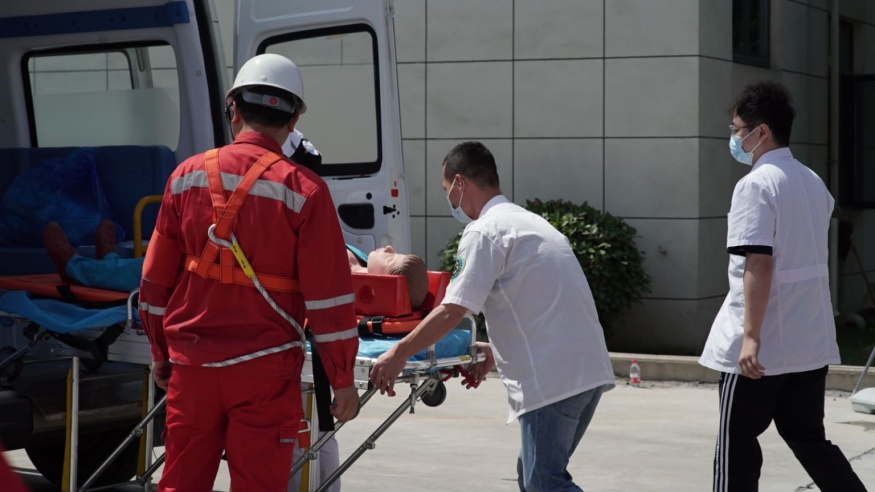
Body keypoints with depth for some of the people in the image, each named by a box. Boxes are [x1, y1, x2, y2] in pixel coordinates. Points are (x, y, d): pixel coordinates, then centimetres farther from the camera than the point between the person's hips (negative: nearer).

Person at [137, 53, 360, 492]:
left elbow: (156, 278, 7)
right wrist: (343, 380, -1)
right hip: (264, 370, -3)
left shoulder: (188, 176, 1)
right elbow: (328, 296, -9)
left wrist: (160, 352, 19)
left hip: (192, 364, 3)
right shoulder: (304, 191, -9)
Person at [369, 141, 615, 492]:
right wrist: (496, 350, 32)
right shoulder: (529, 221, 22)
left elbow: (452, 311, -11)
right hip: (590, 369, 9)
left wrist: (398, 354, -3)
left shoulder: (484, 231, -6)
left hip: (553, 378, -9)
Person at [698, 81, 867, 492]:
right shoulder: (812, 182, 12)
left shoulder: (756, 185, -14)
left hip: (760, 348, -8)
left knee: (737, 444, 4)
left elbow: (758, 263, -23)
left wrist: (751, 337, -25)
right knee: (807, 437, 16)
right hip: (811, 342, 8)